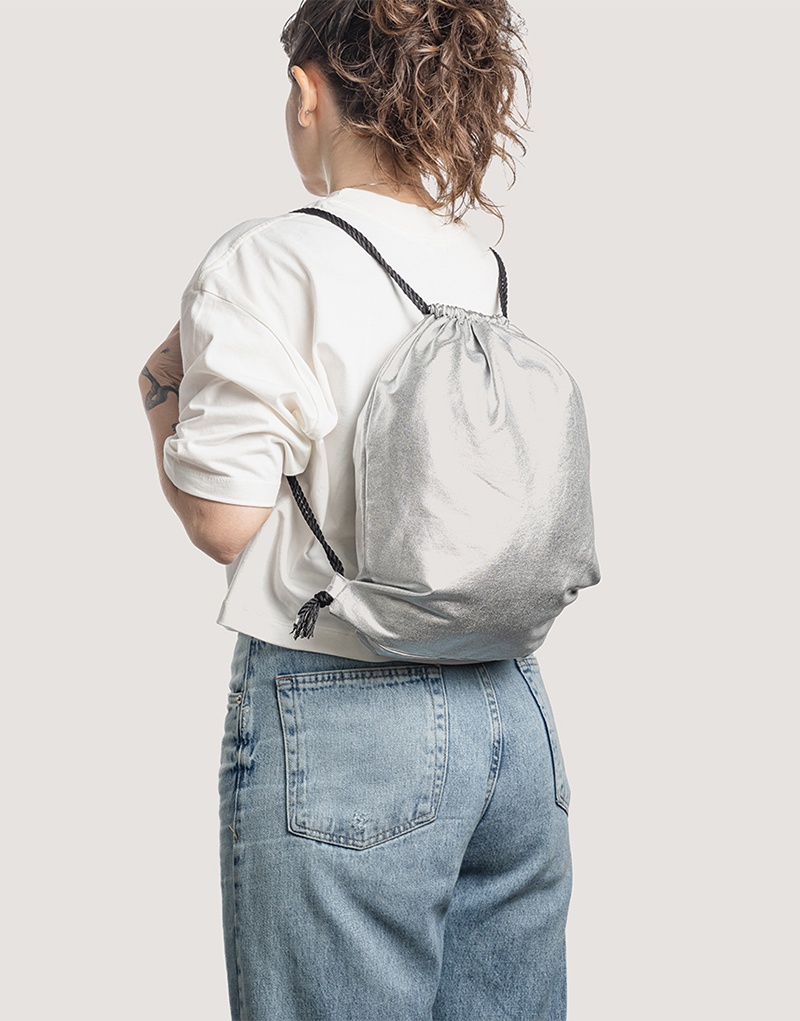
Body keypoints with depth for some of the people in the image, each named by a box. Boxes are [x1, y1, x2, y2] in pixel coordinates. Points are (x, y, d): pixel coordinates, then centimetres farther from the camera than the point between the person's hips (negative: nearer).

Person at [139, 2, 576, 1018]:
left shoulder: (269, 262, -10)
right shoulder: (492, 270, 8)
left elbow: (222, 519, -11)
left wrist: (163, 382, 7)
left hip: (342, 725, -6)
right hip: (513, 714, 6)